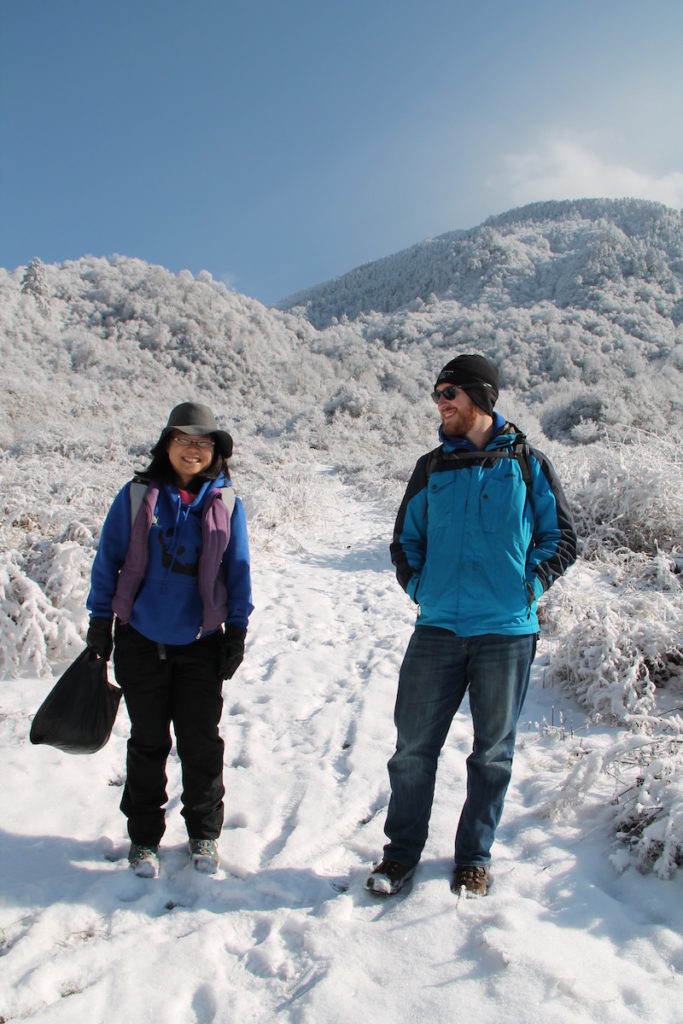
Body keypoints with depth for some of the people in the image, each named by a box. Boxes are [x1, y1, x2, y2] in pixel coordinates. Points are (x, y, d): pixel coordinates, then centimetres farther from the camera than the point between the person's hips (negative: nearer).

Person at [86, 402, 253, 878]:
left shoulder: (226, 502, -2)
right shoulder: (138, 495, -4)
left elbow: (238, 570, 3)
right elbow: (108, 559, 1)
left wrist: (237, 631, 2)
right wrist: (100, 622, 1)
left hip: (202, 643, 0)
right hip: (141, 641, 0)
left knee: (202, 743, 9)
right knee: (148, 742, 13)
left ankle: (205, 833, 29)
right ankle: (144, 837, 30)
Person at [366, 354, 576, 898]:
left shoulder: (528, 463, 3)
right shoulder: (431, 468, 9)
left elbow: (561, 538, 8)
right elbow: (405, 540, 18)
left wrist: (529, 587, -3)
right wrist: (419, 587, 5)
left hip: (507, 633, -1)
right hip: (438, 630, 2)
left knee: (492, 752, 11)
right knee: (413, 746, 4)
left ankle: (474, 857, 29)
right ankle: (402, 851, 24)